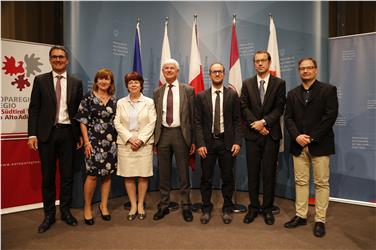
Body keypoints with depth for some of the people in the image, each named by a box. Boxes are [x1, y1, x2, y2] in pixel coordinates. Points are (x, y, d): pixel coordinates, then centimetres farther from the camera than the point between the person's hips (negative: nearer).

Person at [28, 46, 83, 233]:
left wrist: (80, 134, 4)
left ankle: (65, 211, 23)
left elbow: (79, 110, 8)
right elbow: (34, 109, 1)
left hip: (68, 133, 1)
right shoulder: (40, 80, 5)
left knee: (67, 174, 8)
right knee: (48, 176, 7)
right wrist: (32, 134, -6)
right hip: (46, 133, -1)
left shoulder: (76, 83, 7)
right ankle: (49, 214, 19)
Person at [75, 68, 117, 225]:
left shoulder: (114, 100, 8)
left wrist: (118, 141, 7)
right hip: (94, 141, -3)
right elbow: (82, 121, -3)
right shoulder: (88, 98, -1)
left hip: (111, 142, 4)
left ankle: (103, 205, 22)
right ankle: (87, 208, 13)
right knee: (92, 174, -5)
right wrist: (87, 142, -9)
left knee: (107, 174, 7)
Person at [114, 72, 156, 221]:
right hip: (125, 143, 2)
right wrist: (129, 138, -10)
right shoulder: (121, 103, 9)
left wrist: (140, 139, -12)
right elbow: (117, 123, 3)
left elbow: (151, 123, -3)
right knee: (128, 175, 3)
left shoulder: (149, 102, 4)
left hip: (144, 143, -1)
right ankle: (133, 205, 16)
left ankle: (141, 205, 16)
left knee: (143, 175, 1)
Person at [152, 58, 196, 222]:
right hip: (163, 134, 3)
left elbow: (192, 116, 1)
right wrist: (154, 139, 6)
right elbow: (155, 118, 11)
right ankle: (164, 205, 24)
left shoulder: (188, 90, 2)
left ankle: (186, 206, 20)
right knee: (164, 173, 10)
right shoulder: (157, 93, 11)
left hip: (180, 133, -2)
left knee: (183, 172, 5)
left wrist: (193, 140, -3)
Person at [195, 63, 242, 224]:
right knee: (206, 178, 7)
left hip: (227, 141, 0)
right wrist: (200, 144, -8)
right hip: (207, 142, 0)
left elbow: (237, 120, 2)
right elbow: (198, 122, 0)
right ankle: (206, 209, 23)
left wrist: (237, 142, -7)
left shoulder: (232, 95, 4)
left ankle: (227, 209, 24)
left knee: (228, 177, 8)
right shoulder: (201, 96, 4)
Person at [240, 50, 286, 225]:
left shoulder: (279, 83, 4)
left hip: (271, 134, -1)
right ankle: (253, 207, 18)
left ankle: (267, 209, 17)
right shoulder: (247, 83, 9)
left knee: (269, 173, 4)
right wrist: (255, 124, -12)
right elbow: (244, 107, 1)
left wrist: (264, 122, -16)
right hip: (252, 134, 1)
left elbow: (279, 108, -4)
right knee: (252, 173, 6)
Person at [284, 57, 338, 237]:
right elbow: (288, 117, 6)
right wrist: (297, 136, -11)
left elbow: (330, 116, -8)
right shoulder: (292, 94, 13)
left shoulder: (328, 90, 1)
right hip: (299, 145, 4)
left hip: (319, 145, -3)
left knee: (321, 183, 3)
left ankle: (320, 220, 12)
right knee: (300, 182, 9)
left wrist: (312, 138, -14)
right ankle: (300, 216, 19)